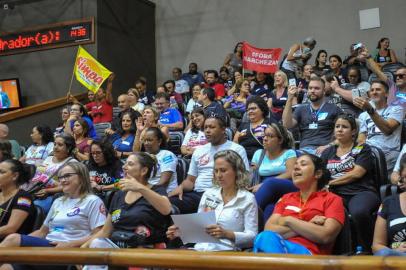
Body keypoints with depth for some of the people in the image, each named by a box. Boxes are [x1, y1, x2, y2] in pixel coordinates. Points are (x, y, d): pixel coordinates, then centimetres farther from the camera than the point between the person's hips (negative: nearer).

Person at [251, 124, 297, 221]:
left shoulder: (289, 153, 11)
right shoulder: (258, 153, 22)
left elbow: (290, 174, -6)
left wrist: (263, 185, -16)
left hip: (288, 189, -2)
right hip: (268, 192, 3)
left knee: (270, 183, -35)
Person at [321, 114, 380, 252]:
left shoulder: (362, 149, 13)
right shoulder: (327, 152, 25)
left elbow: (356, 174, -1)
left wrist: (330, 182, 1)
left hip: (361, 192, -2)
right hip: (337, 194, 3)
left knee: (359, 213, -39)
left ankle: (368, 250, -16)